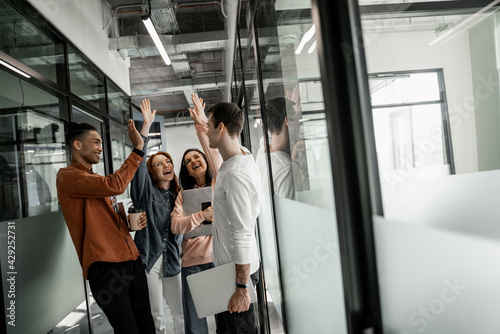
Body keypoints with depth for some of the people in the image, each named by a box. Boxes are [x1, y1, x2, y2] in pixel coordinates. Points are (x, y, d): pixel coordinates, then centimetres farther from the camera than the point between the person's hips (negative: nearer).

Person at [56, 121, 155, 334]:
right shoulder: (67, 176, -6)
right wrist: (138, 149, -16)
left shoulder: (97, 180, 20)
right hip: (105, 266, -8)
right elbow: (115, 186, -23)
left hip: (131, 260, 8)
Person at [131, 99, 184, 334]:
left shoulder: (177, 197, 9)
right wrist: (147, 125, -23)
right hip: (148, 260, -4)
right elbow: (139, 160, -17)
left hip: (172, 262, 4)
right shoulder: (147, 191, -5)